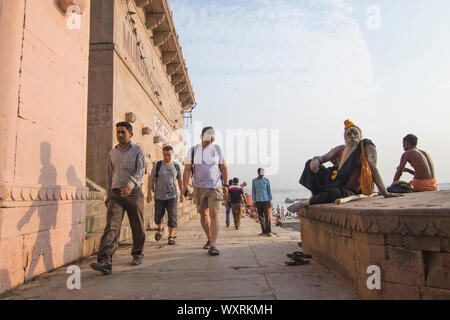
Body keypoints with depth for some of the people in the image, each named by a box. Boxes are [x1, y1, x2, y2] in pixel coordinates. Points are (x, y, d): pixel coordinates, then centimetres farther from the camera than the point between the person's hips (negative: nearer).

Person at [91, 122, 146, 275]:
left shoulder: (138, 151, 2)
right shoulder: (113, 153, 15)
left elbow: (140, 171, -12)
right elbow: (109, 175, 20)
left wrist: (130, 185, -30)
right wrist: (108, 195, 18)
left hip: (134, 193, -2)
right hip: (115, 194, 3)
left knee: (137, 227, 7)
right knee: (111, 226, -12)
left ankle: (138, 254, 27)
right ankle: (105, 261, -19)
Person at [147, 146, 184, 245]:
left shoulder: (176, 166, 4)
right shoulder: (158, 165, -1)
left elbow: (180, 180, 13)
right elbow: (151, 179, 1)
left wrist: (182, 194, 11)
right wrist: (149, 193, -4)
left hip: (172, 196, 0)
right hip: (159, 196, 0)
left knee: (172, 217, -5)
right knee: (158, 216, 8)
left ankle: (171, 236, 8)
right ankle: (160, 229, 38)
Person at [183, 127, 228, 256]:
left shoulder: (217, 149, 3)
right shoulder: (193, 151, 3)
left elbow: (224, 168, 8)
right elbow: (187, 169, 1)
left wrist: (225, 185, 2)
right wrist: (185, 185, -9)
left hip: (215, 187, -1)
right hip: (199, 188, 2)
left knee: (213, 215, -13)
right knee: (203, 215, 10)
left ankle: (213, 246, -13)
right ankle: (209, 239, 31)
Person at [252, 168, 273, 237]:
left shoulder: (266, 180, 4)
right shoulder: (254, 181, 7)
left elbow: (269, 191, 6)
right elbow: (253, 191, 8)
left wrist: (270, 201, 1)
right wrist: (254, 201, 3)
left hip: (265, 200, -2)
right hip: (258, 201, 2)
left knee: (267, 216, -6)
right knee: (261, 217, 4)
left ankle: (268, 231, -1)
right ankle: (264, 231, 12)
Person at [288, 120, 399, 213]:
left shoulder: (368, 147, -4)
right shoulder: (341, 149, 12)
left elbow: (373, 169, -18)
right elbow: (325, 157, -1)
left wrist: (385, 193, -27)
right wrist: (316, 159, -28)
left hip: (348, 192, -6)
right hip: (334, 184, 6)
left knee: (334, 193, -43)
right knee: (311, 164, -5)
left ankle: (306, 202, -19)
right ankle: (315, 197, -10)